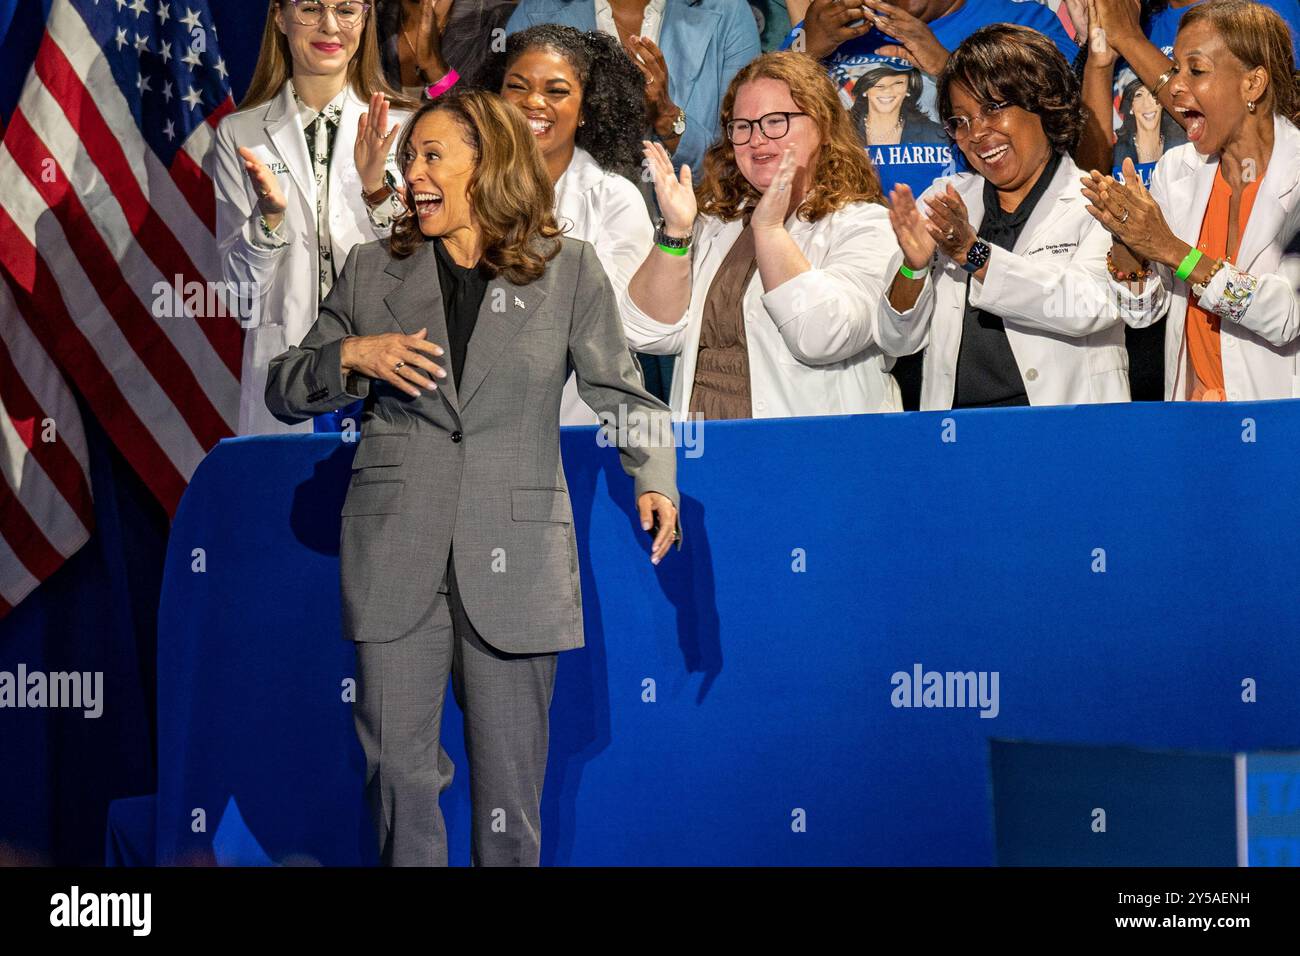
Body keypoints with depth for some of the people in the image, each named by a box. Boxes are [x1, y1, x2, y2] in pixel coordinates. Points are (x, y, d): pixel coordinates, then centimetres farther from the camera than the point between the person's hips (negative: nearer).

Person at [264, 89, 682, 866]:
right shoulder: (373, 271, 12)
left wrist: (654, 479, -13)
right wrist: (349, 356, -6)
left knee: (511, 786, 4)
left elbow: (623, 392, 4)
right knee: (398, 772, -1)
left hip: (515, 559, -1)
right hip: (396, 556, 2)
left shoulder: (568, 270, 6)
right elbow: (284, 391, 15)